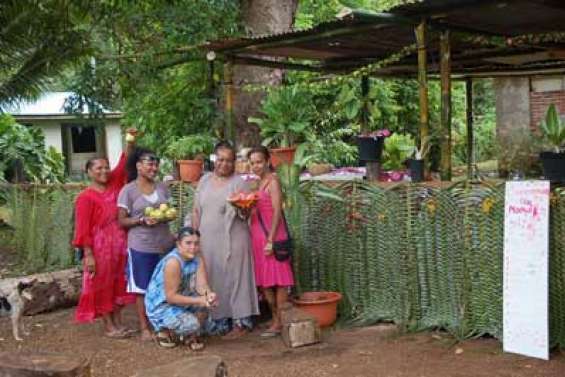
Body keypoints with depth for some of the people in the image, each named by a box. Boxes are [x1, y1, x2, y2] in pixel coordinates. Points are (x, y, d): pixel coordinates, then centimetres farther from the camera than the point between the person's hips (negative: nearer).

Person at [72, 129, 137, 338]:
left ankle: (118, 322, 24)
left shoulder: (113, 185, 6)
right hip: (100, 246, -6)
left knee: (119, 283, 13)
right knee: (102, 286, 5)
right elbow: (83, 229, -12)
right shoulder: (85, 197, -11)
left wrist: (130, 143, -14)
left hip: (119, 244, 6)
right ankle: (108, 326, 14)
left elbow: (124, 165, 2)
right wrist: (88, 255, -16)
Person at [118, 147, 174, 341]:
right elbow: (122, 220, -5)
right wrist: (142, 220, -20)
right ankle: (145, 328, 12)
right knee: (143, 288, 2)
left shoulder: (162, 187, 9)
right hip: (141, 247, -4)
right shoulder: (128, 191, -5)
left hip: (165, 244, 4)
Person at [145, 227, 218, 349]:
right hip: (161, 306, -8)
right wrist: (198, 300, -32)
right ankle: (165, 331, 5)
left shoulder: (198, 260, -6)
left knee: (207, 300, -14)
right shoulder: (173, 262, -28)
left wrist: (209, 294, -40)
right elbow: (171, 297, -27)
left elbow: (201, 285, -17)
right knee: (192, 324, -27)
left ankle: (191, 336, 7)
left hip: (180, 300, 8)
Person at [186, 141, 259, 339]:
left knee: (234, 277, -2)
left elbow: (245, 215, -3)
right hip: (207, 240, 4)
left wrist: (242, 209, -26)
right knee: (212, 279, 7)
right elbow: (196, 211, 13)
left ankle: (240, 322, 5)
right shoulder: (205, 181, 11)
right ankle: (219, 321, 17)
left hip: (233, 240, -4)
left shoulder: (239, 182, -1)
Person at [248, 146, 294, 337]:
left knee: (277, 279, -3)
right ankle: (275, 319, 20)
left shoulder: (272, 181, -7)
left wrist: (271, 240, -18)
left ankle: (279, 322, 3)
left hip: (271, 237, -9)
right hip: (258, 237, 9)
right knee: (264, 281, 10)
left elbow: (277, 212, -14)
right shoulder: (257, 184, 17)